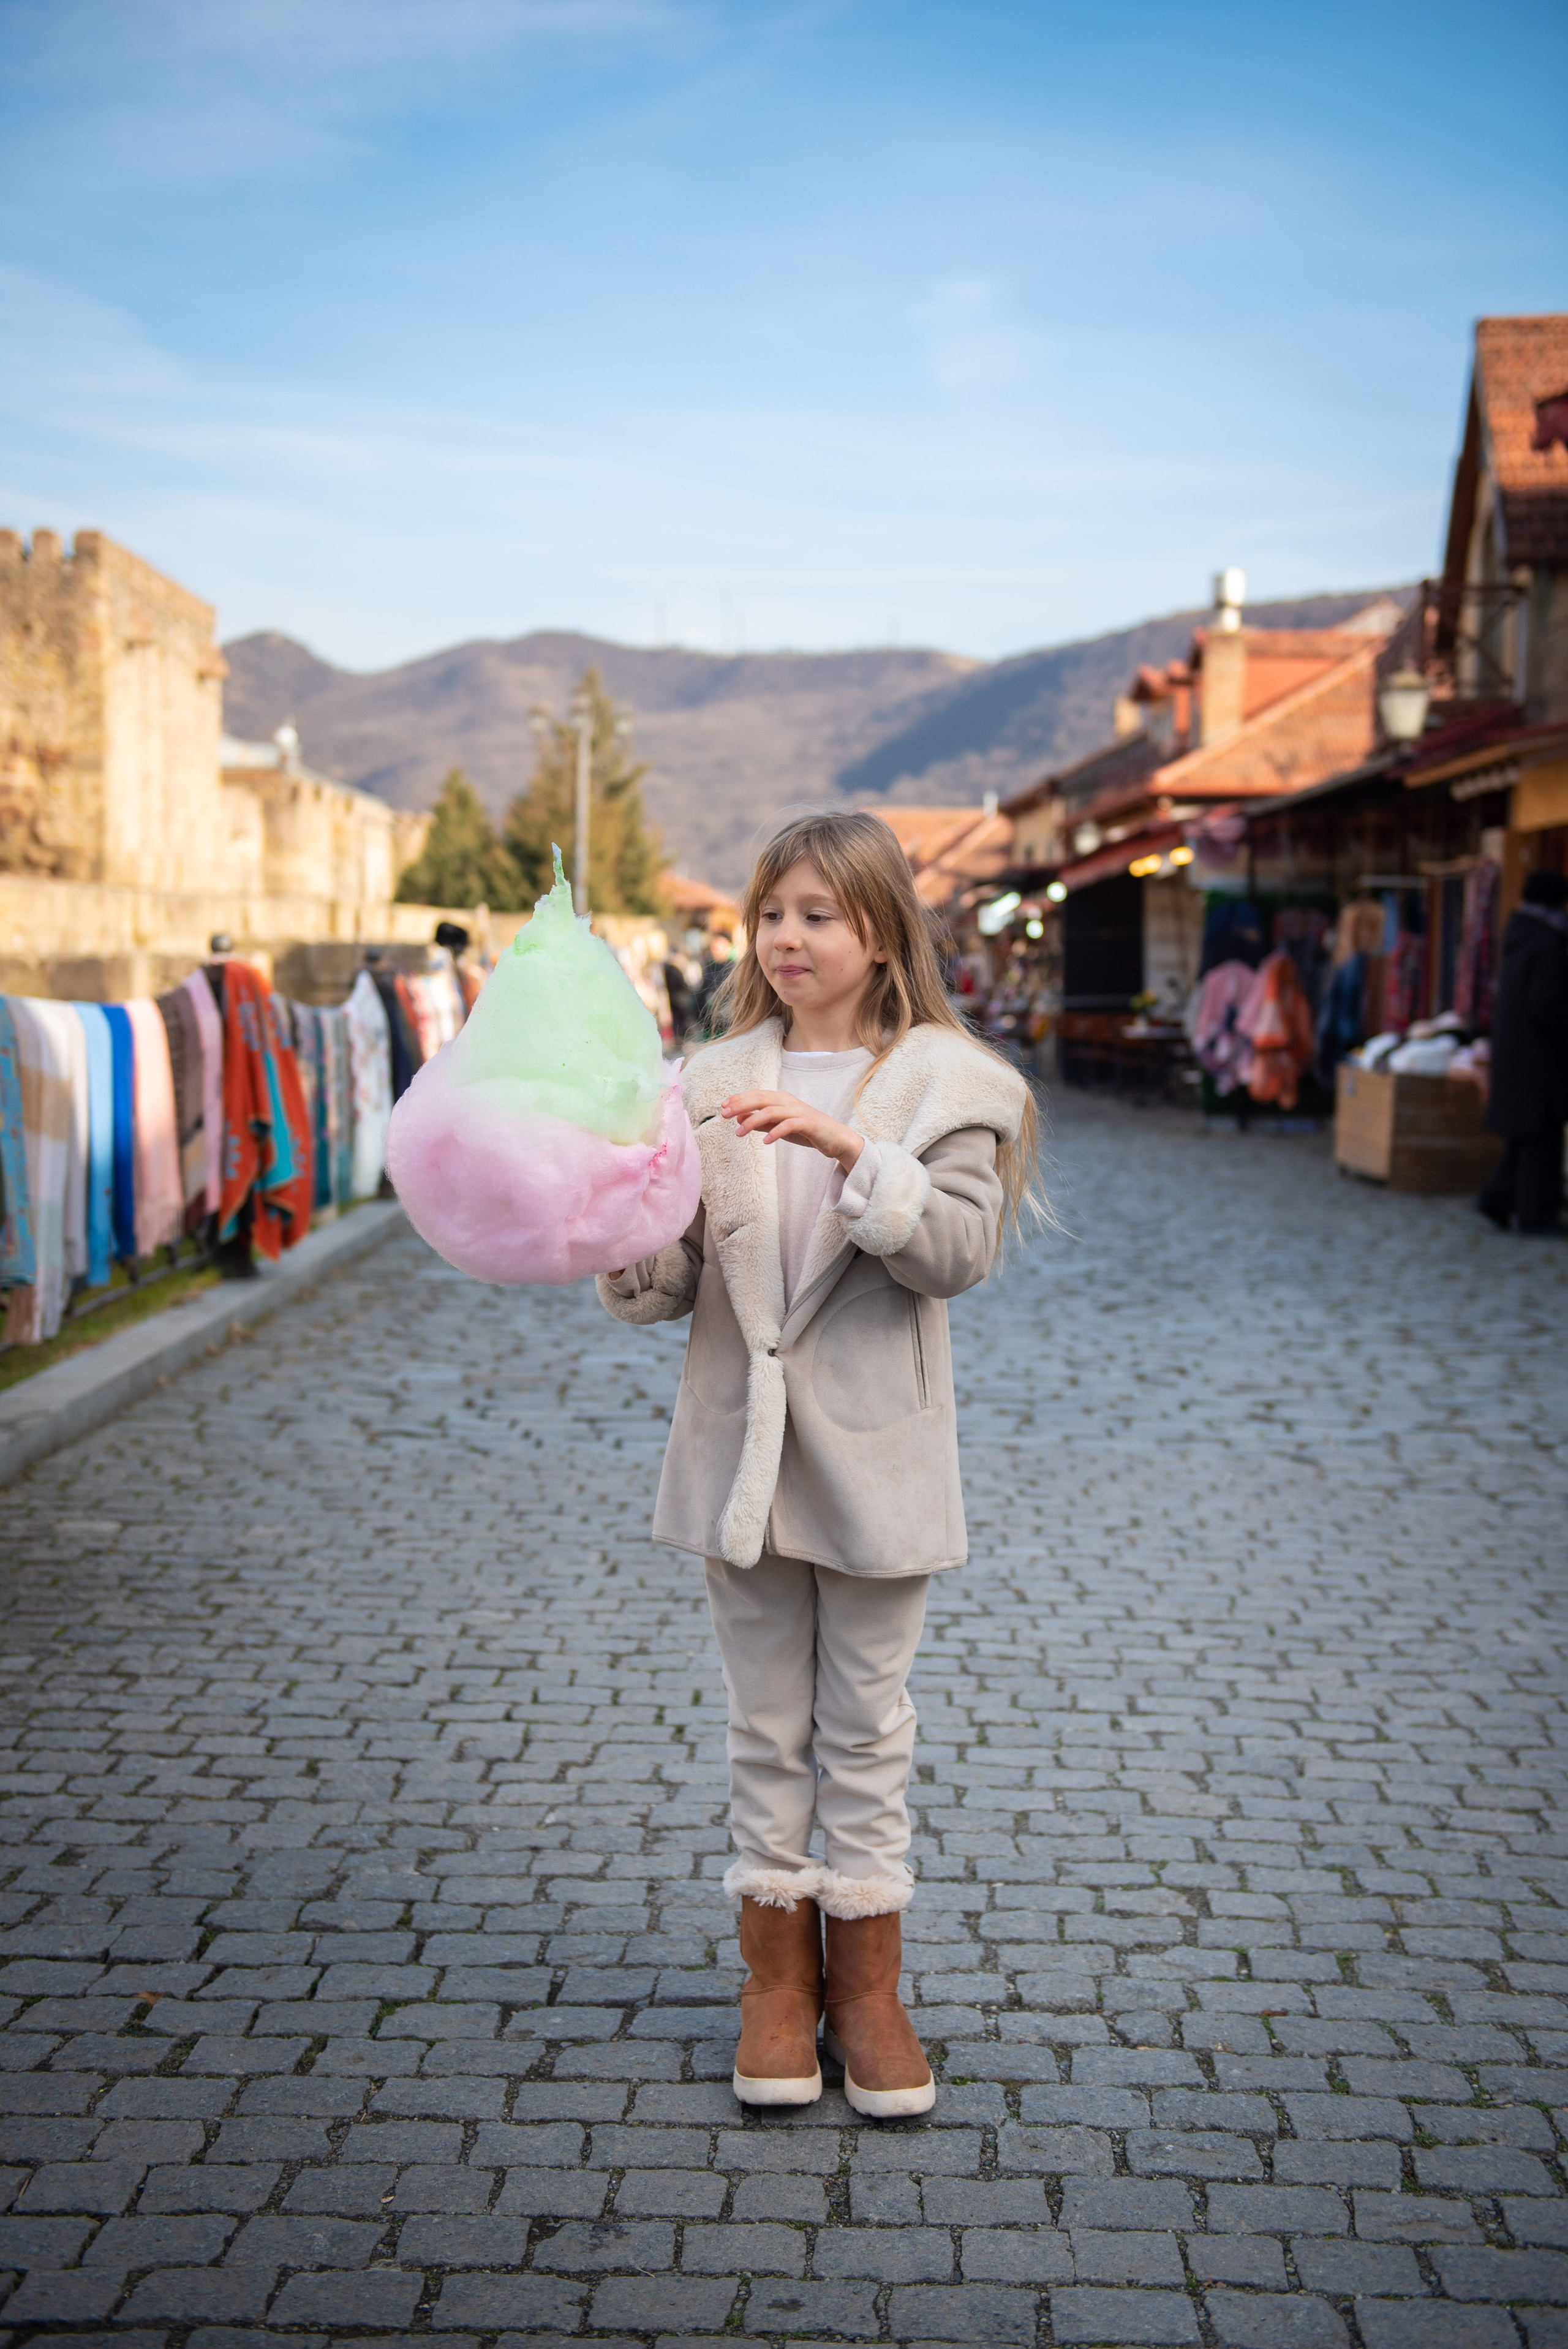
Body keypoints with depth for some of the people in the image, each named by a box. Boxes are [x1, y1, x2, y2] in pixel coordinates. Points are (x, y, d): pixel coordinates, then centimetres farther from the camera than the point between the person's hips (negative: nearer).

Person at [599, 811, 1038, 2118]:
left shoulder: (942, 1080, -4)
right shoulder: (717, 1081, 5)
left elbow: (961, 1248, -16)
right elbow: (674, 1279, 4)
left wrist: (850, 1149, -28)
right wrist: (629, 1245, -17)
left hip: (875, 1455, -2)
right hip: (743, 1444, 3)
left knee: (867, 1726, 10)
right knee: (766, 1726, 13)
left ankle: (867, 1981, 24)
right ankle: (779, 1972, 27)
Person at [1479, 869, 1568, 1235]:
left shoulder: (1516, 942, 11)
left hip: (1512, 1050, 9)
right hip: (1539, 1053, -9)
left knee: (1527, 1132, 16)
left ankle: (1497, 1197, 14)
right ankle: (1536, 1212, 5)